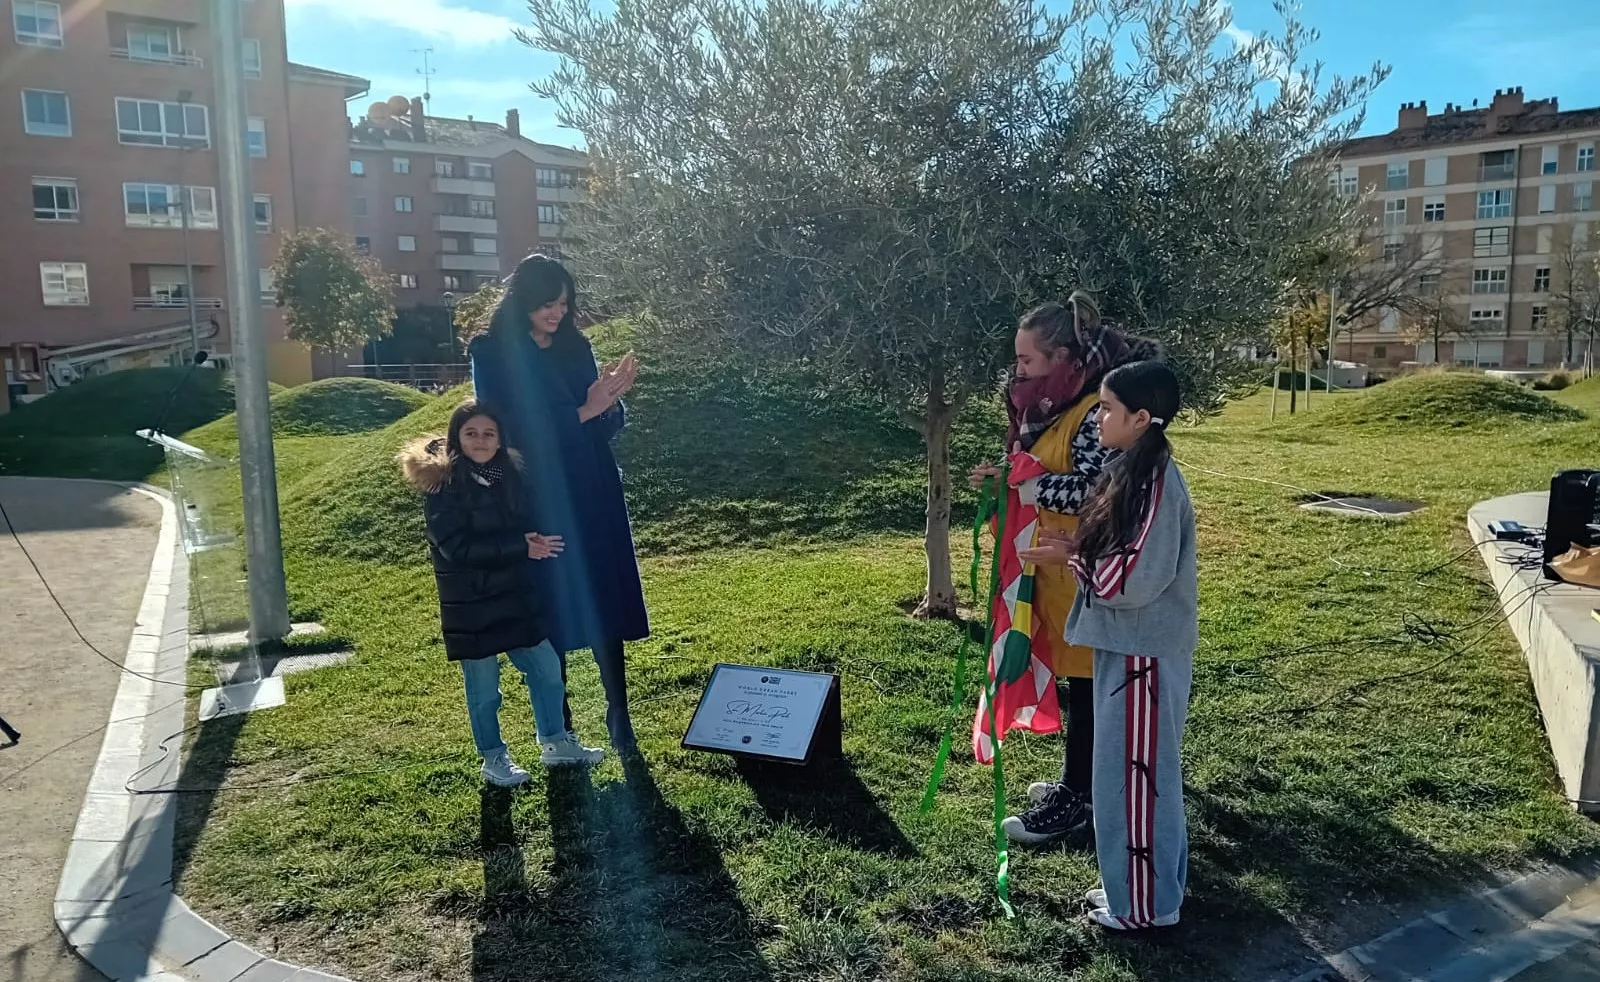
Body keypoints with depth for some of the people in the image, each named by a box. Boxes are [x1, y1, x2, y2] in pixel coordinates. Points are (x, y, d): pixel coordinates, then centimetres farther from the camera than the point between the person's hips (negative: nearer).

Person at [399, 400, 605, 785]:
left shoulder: (509, 474, 4)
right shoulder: (442, 484, -15)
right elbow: (456, 547, -22)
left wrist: (535, 543, -7)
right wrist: (520, 547, -23)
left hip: (512, 596, 6)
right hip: (469, 605, -6)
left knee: (547, 667, 11)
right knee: (484, 688, 8)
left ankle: (556, 744, 28)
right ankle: (494, 759, 27)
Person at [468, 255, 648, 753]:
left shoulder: (576, 347, 8)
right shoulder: (493, 353, -5)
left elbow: (607, 426, 7)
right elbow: (514, 430, -12)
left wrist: (610, 398, -16)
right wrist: (585, 410, -18)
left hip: (593, 496, 4)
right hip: (540, 501, -4)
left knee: (606, 604, 5)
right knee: (551, 613, 3)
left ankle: (618, 713, 14)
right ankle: (557, 725, 16)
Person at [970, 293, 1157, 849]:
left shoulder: (1098, 412, -20)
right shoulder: (1060, 404, 11)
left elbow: (1095, 490, -27)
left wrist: (1035, 489, -17)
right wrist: (1007, 478, 4)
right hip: (1052, 563, 10)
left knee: (1084, 684, 2)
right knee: (1067, 677, 18)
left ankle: (1076, 805, 13)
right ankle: (1080, 783, 33)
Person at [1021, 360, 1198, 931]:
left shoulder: (1158, 483, -21)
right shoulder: (1133, 472, 8)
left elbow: (1140, 577, -24)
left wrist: (1071, 559, -14)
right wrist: (1077, 547, 1)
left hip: (1144, 651, -10)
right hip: (1123, 644, 10)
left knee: (1136, 772, 3)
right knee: (1131, 770, 19)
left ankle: (1146, 904, 19)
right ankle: (1135, 884, 34)